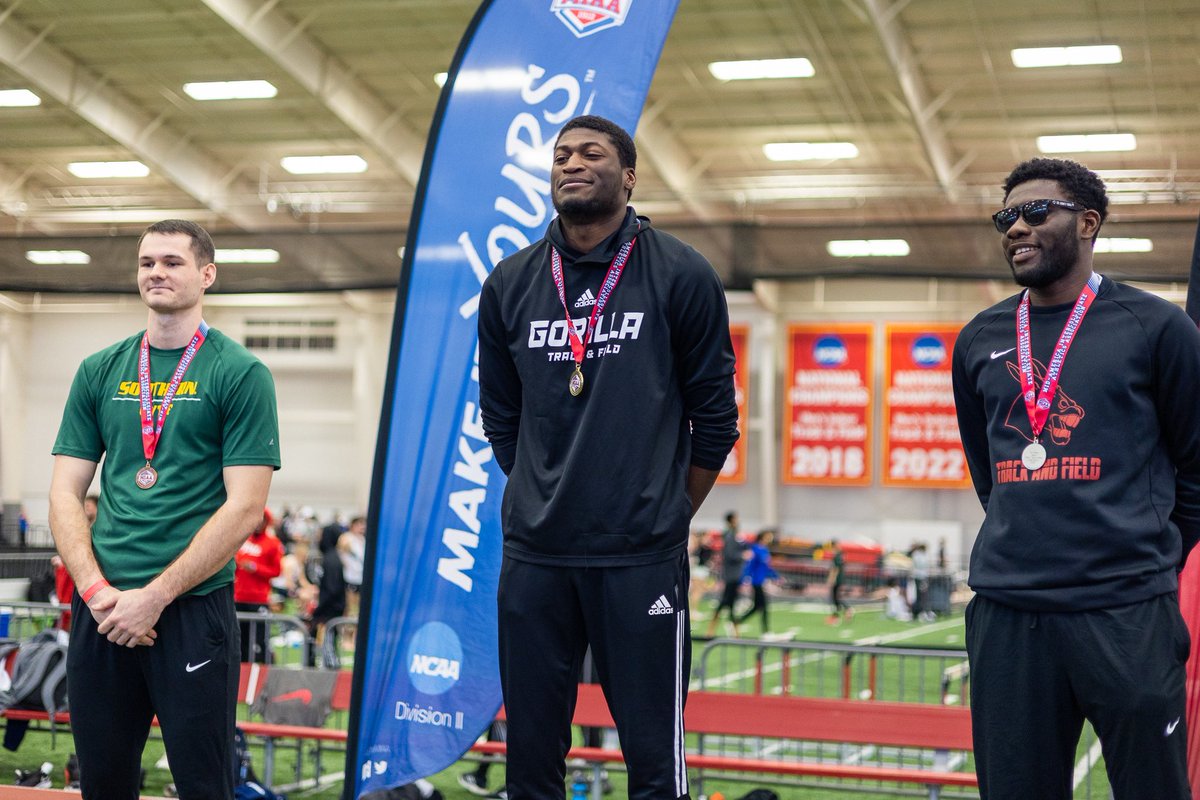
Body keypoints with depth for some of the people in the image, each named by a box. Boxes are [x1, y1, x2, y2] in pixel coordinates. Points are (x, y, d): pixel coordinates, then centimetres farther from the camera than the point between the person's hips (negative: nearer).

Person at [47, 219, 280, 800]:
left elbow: (245, 506, -9)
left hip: (194, 607, -4)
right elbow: (65, 494, 8)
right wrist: (96, 590, -8)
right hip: (101, 613, 4)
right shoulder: (100, 372, 10)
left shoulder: (240, 374, -2)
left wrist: (154, 597, -13)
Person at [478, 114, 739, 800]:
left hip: (642, 561, -3)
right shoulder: (510, 285, 7)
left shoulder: (681, 276, -2)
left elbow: (715, 419, 3)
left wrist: (665, 515, 8)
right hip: (533, 557, 3)